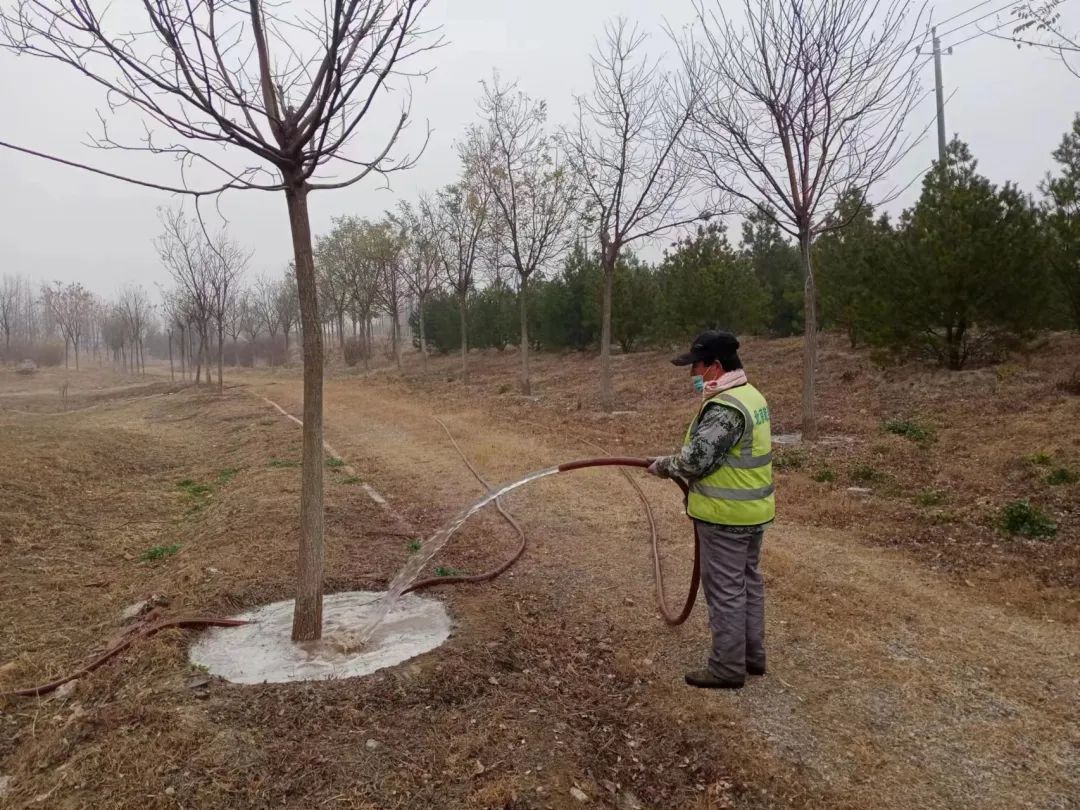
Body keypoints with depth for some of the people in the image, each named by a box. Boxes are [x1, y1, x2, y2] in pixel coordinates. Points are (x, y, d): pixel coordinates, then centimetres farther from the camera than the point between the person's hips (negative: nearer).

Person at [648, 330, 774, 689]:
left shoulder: (725, 407, -24)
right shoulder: (751, 395, 9)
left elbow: (695, 459, -25)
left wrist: (665, 465, -6)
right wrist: (676, 465, 9)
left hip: (726, 515, -10)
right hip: (753, 509, 10)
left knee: (725, 590, 2)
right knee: (749, 582, 19)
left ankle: (728, 667, 15)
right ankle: (753, 654, 33)